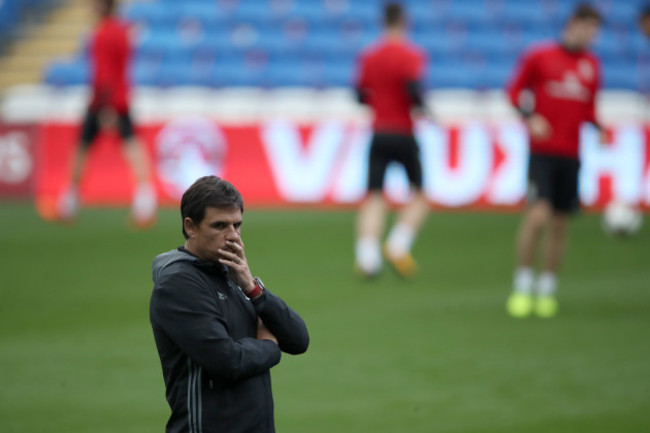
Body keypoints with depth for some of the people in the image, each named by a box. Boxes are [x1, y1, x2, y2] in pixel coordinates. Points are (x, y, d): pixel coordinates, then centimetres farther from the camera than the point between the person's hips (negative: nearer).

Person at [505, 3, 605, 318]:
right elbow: (515, 91, 4)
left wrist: (598, 127, 1)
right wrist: (529, 117, -12)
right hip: (542, 150, -5)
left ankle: (547, 290, 16)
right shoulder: (539, 56, -2)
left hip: (571, 154, 5)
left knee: (560, 226, 5)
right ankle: (522, 287, -6)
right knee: (538, 215, -18)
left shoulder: (591, 65, 11)